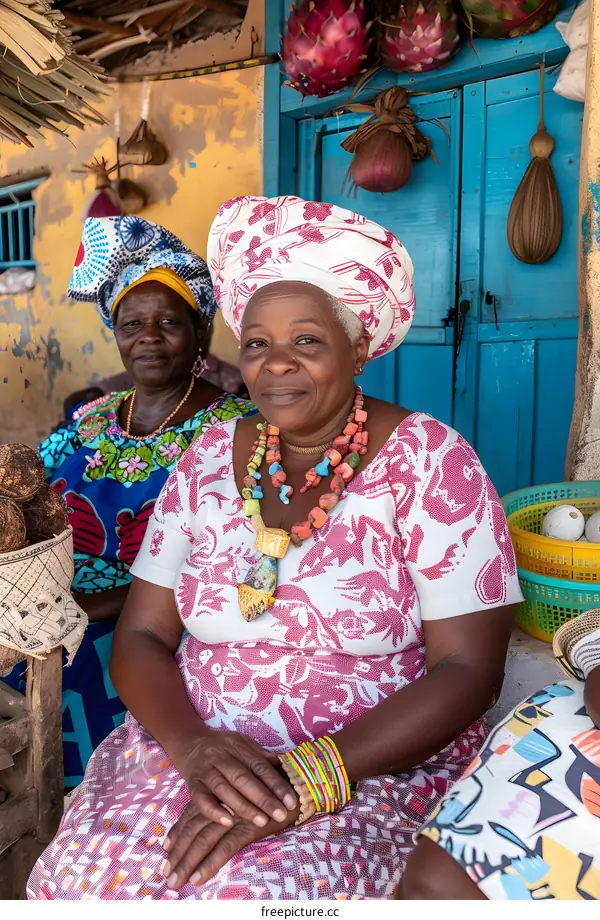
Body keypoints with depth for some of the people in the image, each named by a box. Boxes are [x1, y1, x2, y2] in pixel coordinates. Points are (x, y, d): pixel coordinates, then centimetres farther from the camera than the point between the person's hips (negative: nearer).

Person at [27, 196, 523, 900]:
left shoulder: (427, 461, -9)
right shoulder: (211, 457, 2)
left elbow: (467, 669, -12)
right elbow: (140, 637, 2)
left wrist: (304, 779, -20)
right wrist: (195, 745, -17)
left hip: (380, 765, -2)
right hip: (195, 749, 3)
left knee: (247, 890, -28)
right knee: (88, 875, -22)